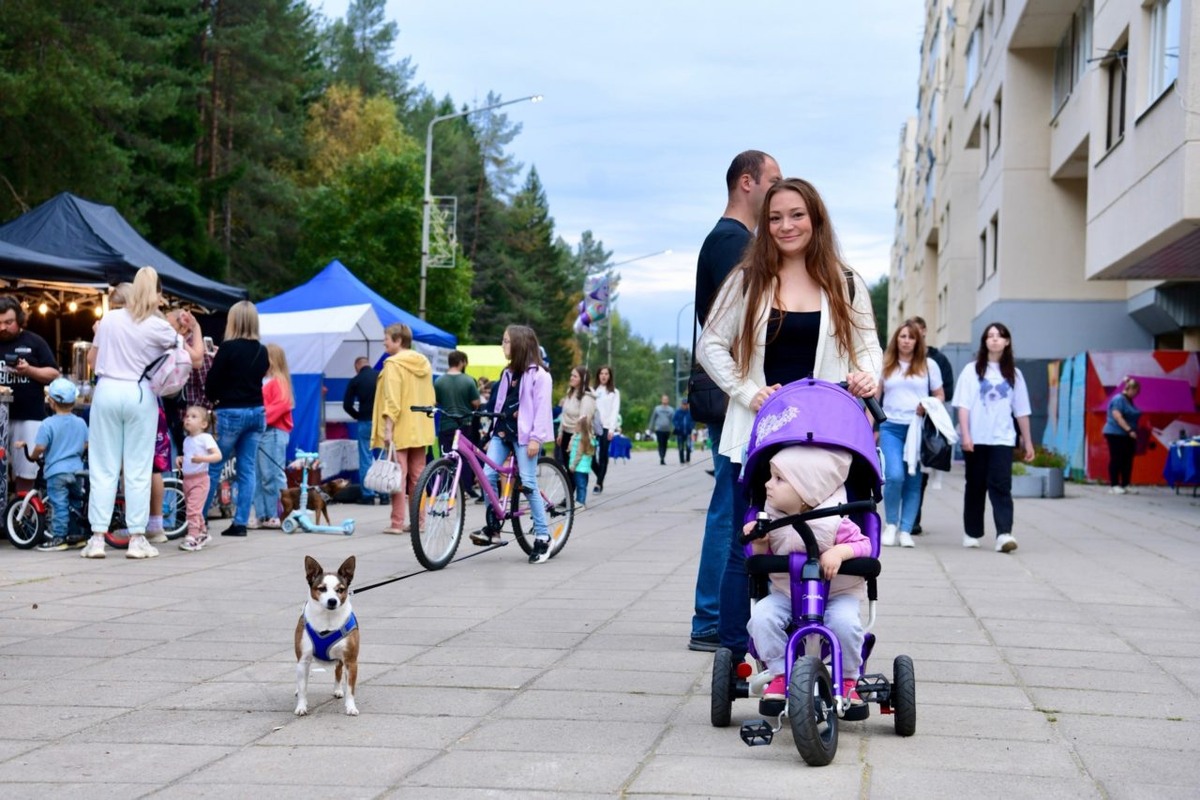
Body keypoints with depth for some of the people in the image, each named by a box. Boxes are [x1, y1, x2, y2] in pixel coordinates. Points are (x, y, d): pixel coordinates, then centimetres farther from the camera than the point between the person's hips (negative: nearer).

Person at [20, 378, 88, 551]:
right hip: (76, 469, 6)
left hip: (55, 471, -6)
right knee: (76, 502, 18)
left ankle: (58, 537, -4)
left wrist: (33, 457, 4)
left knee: (59, 504, -4)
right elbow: (87, 444, 8)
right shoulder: (80, 422, 5)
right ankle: (76, 535, 23)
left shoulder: (48, 424, -11)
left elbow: (40, 447, -16)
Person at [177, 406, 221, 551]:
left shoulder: (205, 438, -9)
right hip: (187, 478, 8)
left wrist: (202, 458, -32)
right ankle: (202, 533, 29)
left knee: (194, 508, -16)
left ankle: (192, 537, -18)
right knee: (193, 509, 15)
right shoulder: (187, 440, 13)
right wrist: (180, 459, 4)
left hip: (200, 479, -8)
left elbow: (218, 455, -17)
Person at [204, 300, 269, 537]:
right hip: (257, 411, 5)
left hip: (231, 412, -5)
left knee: (213, 467, 4)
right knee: (248, 469, 6)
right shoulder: (262, 351, 5)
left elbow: (211, 383, -9)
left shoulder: (228, 348, -12)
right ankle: (240, 522, 5)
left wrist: (214, 399, 12)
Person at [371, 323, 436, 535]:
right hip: (420, 430, 7)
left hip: (400, 430, -7)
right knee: (417, 477, 10)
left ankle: (397, 523, -4)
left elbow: (392, 400, -17)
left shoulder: (393, 364, -11)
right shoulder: (424, 363, 11)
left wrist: (388, 428, -17)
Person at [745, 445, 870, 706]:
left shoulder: (833, 523, -16)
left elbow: (864, 545, -11)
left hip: (837, 593, -3)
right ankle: (780, 674, -8)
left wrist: (839, 552, -30)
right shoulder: (772, 519, -2)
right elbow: (762, 559, 7)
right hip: (785, 592, 4)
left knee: (844, 621, -33)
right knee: (762, 616, -25)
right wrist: (759, 542, -16)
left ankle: (847, 680, -7)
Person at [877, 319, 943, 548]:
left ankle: (905, 530, 6)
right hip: (891, 428, 0)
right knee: (894, 476, -17)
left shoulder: (929, 365, 10)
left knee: (913, 481, -1)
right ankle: (891, 525, 1)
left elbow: (940, 396, 14)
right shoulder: (885, 365, 12)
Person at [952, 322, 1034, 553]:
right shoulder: (972, 370, 5)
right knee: (976, 486, 7)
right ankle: (972, 533, 18)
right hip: (976, 439, -1)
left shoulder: (1013, 374, 12)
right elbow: (963, 405, -2)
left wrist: (1027, 441, 13)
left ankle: (1004, 534, -21)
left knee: (1001, 486, -11)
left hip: (1002, 439, 1)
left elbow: (1021, 411, 14)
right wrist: (965, 434, -12)